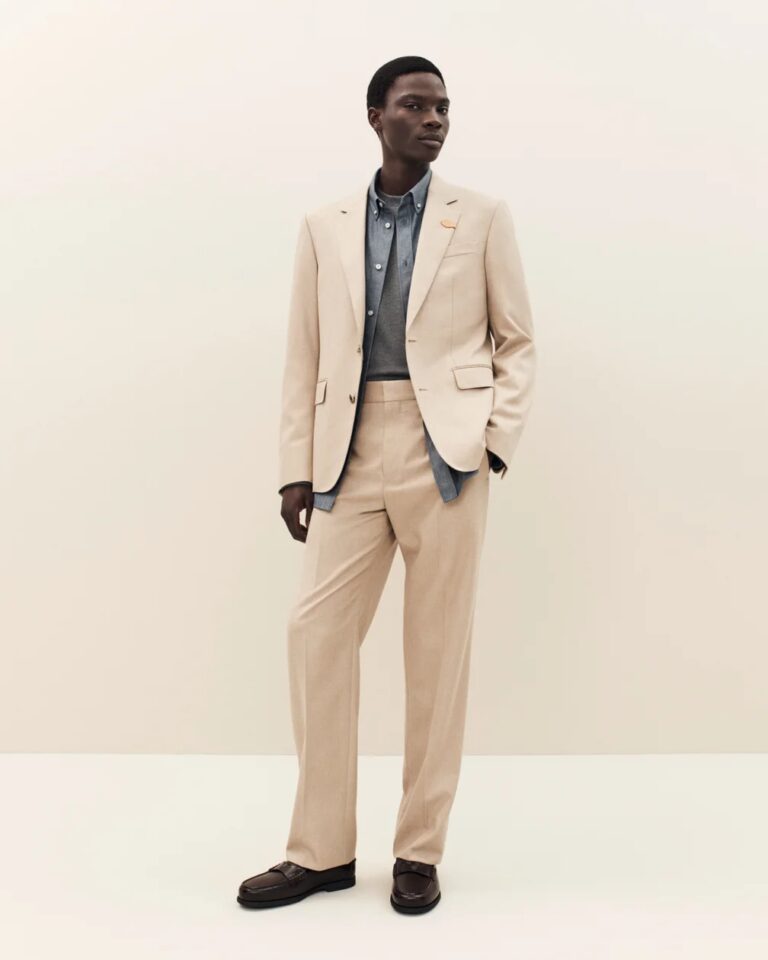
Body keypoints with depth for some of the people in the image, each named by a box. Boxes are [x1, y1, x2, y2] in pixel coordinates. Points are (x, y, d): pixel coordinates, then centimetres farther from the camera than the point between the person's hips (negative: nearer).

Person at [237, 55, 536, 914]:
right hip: (353, 454, 2)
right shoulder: (324, 228, 12)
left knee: (437, 647, 2)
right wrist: (296, 470, 3)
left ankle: (420, 851, 16)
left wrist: (498, 439, -5)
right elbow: (303, 357, 10)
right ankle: (322, 849, 13)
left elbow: (517, 342, 9)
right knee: (315, 632, -2)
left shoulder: (482, 218, 7)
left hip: (446, 451, -2)